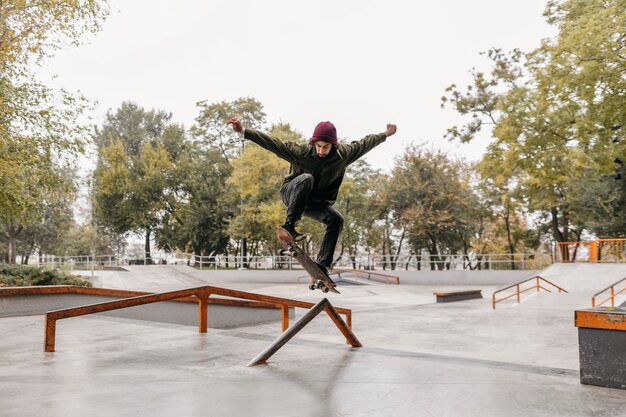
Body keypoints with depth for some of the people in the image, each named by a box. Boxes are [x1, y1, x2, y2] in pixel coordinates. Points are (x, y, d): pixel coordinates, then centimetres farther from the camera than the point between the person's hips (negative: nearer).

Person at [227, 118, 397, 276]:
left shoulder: (343, 154, -10)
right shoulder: (300, 151, -20)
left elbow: (363, 144, 5)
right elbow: (271, 142, -22)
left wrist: (385, 135, 16)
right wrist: (244, 131, -29)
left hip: (315, 202, 4)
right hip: (292, 195, -4)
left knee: (337, 219, -22)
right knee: (306, 178, -36)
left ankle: (322, 265, -17)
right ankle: (289, 226, -40)